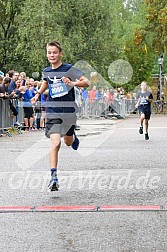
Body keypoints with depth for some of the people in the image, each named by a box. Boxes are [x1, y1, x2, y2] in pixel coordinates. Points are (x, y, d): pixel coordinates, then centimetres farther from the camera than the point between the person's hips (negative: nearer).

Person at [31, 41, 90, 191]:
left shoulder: (69, 69, -8)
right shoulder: (46, 71, 6)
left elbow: (86, 82, -14)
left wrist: (73, 83, -30)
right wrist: (38, 94, 20)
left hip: (69, 111, -1)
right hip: (53, 111, 1)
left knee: (68, 143, 16)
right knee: (55, 143, -16)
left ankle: (73, 137, 55)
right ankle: (53, 177, -17)